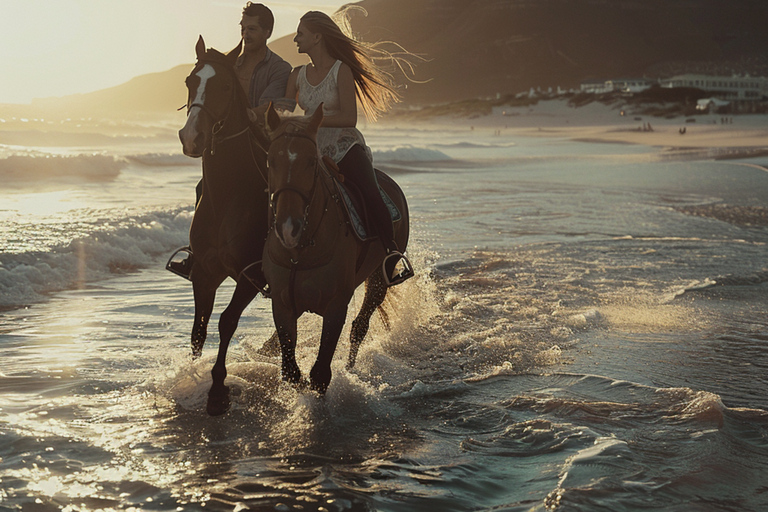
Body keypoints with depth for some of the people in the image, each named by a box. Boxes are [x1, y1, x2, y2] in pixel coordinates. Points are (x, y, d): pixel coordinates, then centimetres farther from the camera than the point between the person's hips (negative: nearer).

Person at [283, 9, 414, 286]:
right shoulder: (298, 75, 12)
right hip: (312, 149, 6)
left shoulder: (341, 70, -6)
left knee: (369, 193, -33)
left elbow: (349, 118, -15)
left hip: (345, 147, -6)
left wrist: (310, 119, -20)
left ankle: (393, 253, -29)